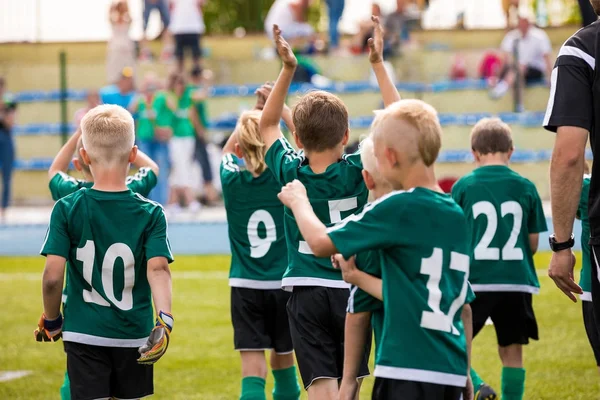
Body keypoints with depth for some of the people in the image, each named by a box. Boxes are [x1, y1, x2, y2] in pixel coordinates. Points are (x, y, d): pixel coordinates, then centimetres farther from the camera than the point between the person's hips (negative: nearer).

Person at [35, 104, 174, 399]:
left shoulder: (67, 210, -7)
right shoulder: (150, 214, -5)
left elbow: (52, 276, -11)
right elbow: (158, 269, -19)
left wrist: (51, 321, 4)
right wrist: (164, 320, -26)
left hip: (83, 334, -1)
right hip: (135, 337, 1)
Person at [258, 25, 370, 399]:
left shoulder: (290, 172, -2)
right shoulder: (357, 172, -6)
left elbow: (268, 125, 16)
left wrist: (288, 69, 11)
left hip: (306, 294, 0)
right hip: (351, 291, 0)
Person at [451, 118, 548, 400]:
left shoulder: (463, 187, -3)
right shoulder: (525, 187, 2)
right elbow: (533, 243, 6)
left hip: (475, 281, -2)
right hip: (517, 281, 2)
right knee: (512, 350, 10)